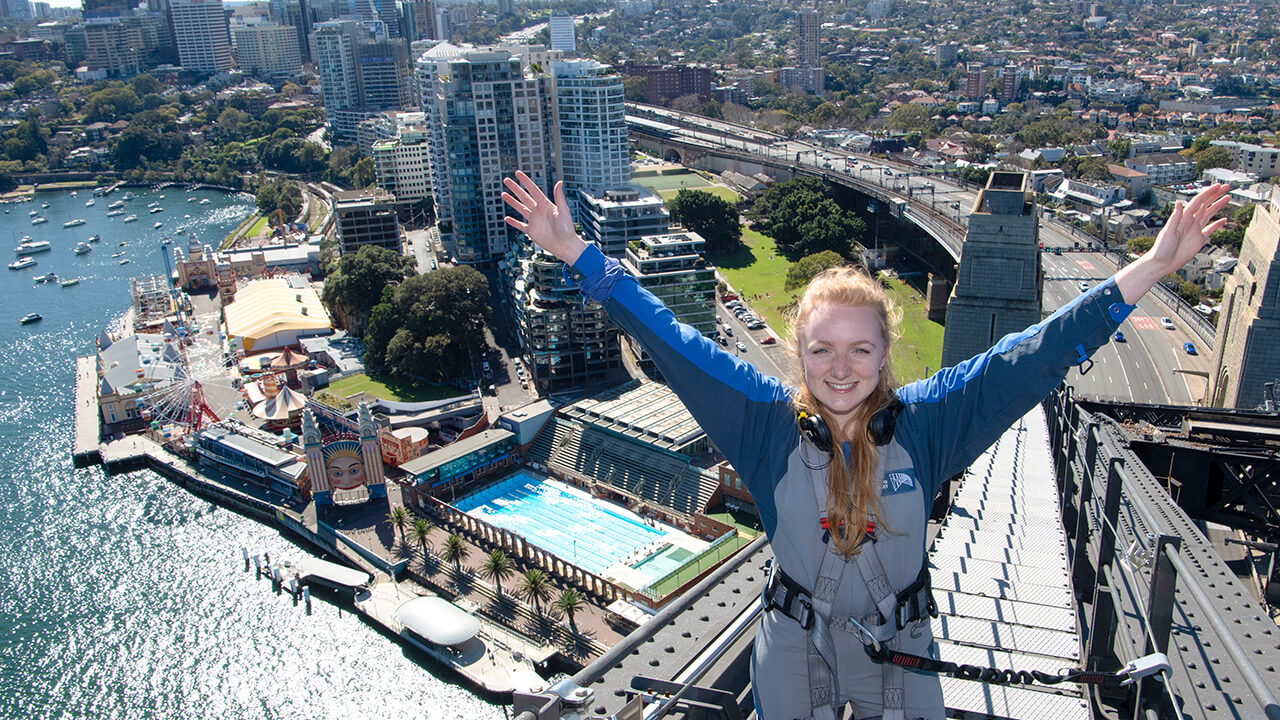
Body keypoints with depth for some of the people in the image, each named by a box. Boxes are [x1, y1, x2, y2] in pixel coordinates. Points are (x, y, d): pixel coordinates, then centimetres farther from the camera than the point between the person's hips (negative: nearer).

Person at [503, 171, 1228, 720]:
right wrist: (575, 252, -18)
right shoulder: (769, 421, -17)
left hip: (901, 649, 1)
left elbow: (1039, 352, -16)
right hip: (794, 648, 0)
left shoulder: (925, 421, -16)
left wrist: (1154, 266, -19)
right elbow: (672, 341, -17)